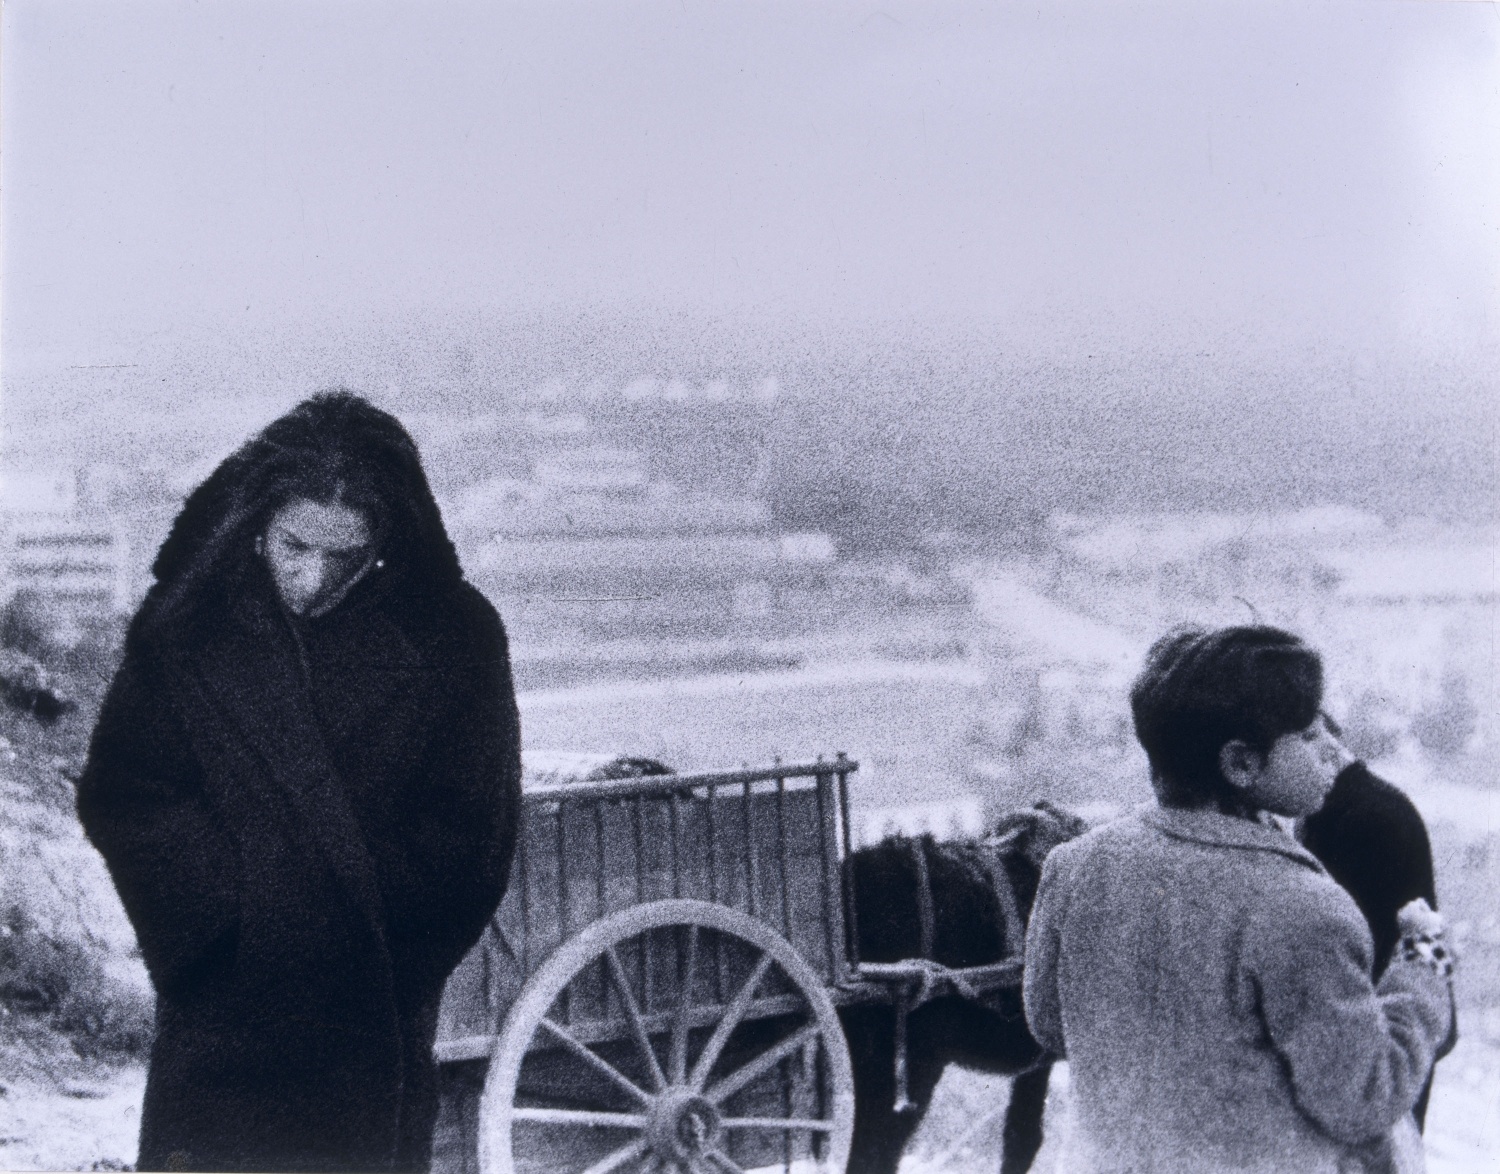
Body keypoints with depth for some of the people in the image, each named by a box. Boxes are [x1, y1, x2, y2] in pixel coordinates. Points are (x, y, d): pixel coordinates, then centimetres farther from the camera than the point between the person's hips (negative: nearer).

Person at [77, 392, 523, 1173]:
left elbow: (467, 838, 1)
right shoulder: (184, 624, 2)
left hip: (374, 1028, -1)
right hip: (216, 1014, 1)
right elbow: (118, 799, 3)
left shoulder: (453, 638, -1)